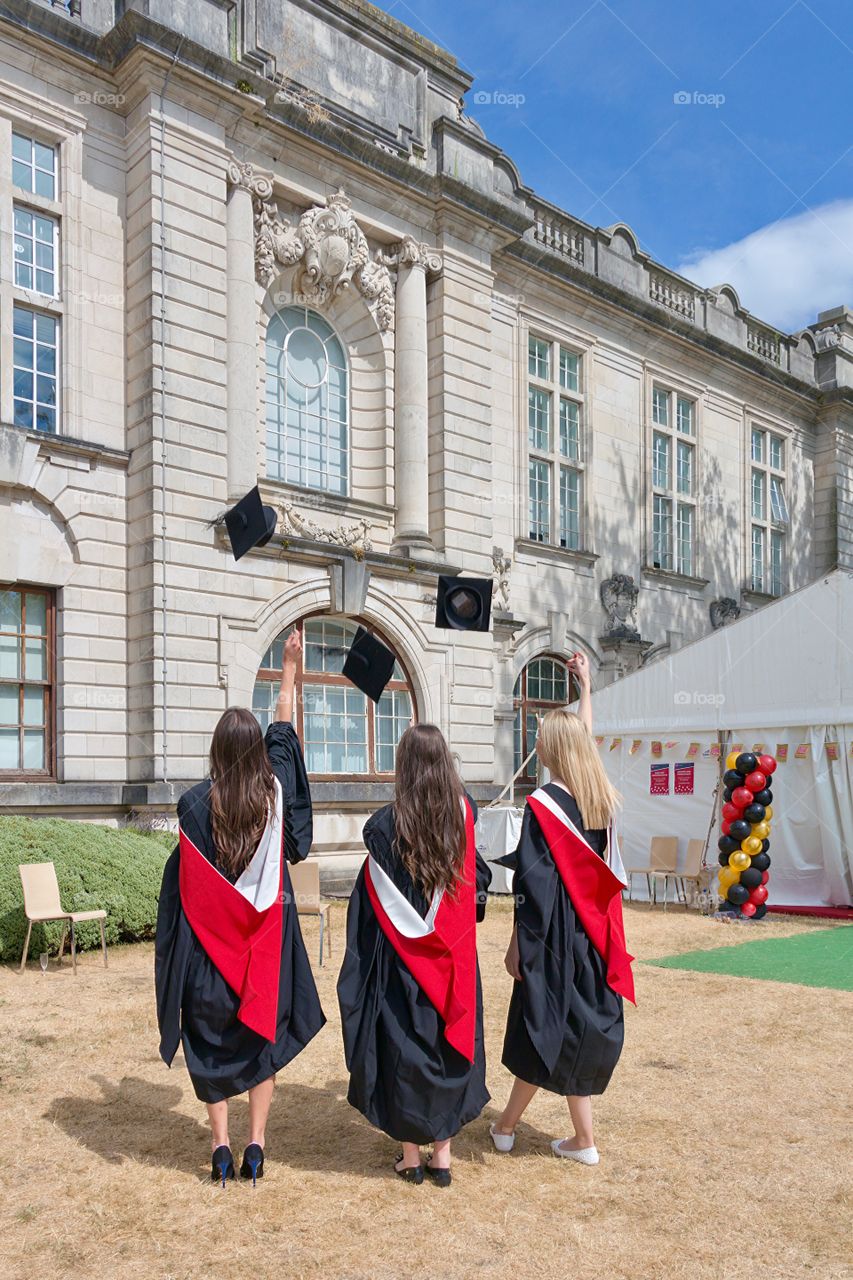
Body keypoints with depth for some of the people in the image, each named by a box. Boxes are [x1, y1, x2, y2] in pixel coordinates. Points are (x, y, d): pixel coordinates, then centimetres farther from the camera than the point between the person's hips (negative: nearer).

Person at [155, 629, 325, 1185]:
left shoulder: (196, 803, -14)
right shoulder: (276, 791, -8)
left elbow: (182, 882, -9)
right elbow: (283, 731, 7)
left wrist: (176, 949, 3)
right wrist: (290, 667, 20)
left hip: (209, 938, -2)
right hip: (268, 935, 2)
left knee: (211, 1042, 14)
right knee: (263, 1035, 15)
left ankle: (221, 1145, 12)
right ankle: (256, 1145, 14)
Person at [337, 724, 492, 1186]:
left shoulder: (384, 825, -15)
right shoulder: (464, 812, -7)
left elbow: (369, 904, -9)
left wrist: (362, 968, 3)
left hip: (400, 958, -3)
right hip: (451, 960, 3)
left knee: (402, 1049, 10)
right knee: (448, 1044, 15)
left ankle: (411, 1156, 22)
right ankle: (442, 1153, 23)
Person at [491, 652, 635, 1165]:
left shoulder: (543, 804, -17)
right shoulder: (601, 795, 1)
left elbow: (532, 882, -17)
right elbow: (587, 738, 20)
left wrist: (519, 943, -9)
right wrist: (586, 686, 32)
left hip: (555, 933, -6)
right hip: (593, 931, 6)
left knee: (546, 1031, 6)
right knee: (585, 1026, 14)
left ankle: (507, 1126, 24)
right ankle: (583, 1139, 21)